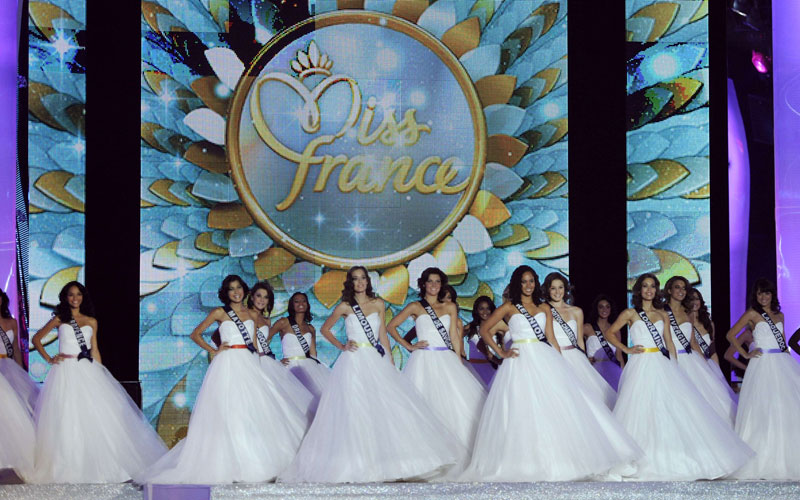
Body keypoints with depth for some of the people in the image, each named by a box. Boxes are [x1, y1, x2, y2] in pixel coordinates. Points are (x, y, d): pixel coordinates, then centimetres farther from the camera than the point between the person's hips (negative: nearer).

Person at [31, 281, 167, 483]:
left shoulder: (91, 322, 13)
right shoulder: (59, 320, 8)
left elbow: (95, 349, 14)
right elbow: (36, 339, 12)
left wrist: (100, 373, 7)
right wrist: (49, 359, 2)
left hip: (88, 373, 2)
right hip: (66, 373, -2)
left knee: (96, 417, -4)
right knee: (66, 419, -6)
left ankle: (100, 465, 1)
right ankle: (69, 467, -3)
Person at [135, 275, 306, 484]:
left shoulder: (253, 314, 14)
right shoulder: (220, 313, 3)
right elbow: (195, 334, 7)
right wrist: (213, 351, -1)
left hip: (249, 365, 4)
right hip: (228, 365, -4)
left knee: (255, 412, -1)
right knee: (229, 414, -8)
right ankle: (233, 466, -9)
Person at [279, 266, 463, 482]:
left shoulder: (378, 304, 11)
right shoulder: (345, 307, 4)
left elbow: (383, 335, 12)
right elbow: (325, 329, 13)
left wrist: (391, 363, 7)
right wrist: (341, 346, 1)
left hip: (376, 362, 3)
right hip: (354, 362, -3)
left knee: (387, 407, -5)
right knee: (354, 411, -7)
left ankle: (388, 461, 1)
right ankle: (356, 466, -5)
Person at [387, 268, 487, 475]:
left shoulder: (450, 307, 14)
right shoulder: (415, 307, 6)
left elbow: (454, 337, 11)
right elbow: (391, 326, 6)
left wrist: (459, 362, 4)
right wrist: (409, 346, 0)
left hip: (447, 361, 3)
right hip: (424, 361, -3)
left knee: (458, 402, -8)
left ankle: (459, 460, -5)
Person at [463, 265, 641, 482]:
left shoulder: (544, 308, 15)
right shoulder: (509, 307, 6)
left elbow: (551, 338, 12)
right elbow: (484, 330, 6)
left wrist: (560, 363, 4)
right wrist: (500, 352, -2)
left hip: (545, 360, 3)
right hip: (521, 361, -3)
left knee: (557, 407, -3)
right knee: (524, 411, -6)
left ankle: (562, 460, 3)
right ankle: (526, 464, -2)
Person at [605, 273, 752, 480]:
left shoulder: (662, 315, 16)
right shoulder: (630, 314, 6)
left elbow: (669, 343, 14)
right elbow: (610, 333, 9)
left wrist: (675, 367, 6)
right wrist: (626, 349, -2)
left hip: (663, 367, 4)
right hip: (641, 366, -4)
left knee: (673, 409, -4)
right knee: (643, 411, -8)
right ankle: (647, 463, -6)